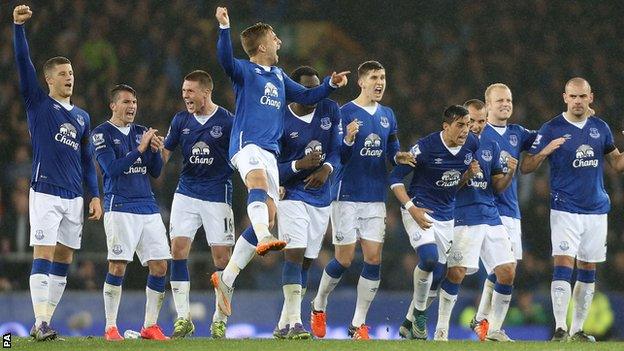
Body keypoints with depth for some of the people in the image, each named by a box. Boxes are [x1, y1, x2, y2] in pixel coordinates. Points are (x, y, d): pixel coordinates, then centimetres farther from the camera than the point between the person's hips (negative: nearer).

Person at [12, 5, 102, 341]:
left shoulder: (82, 117, 17)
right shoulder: (38, 104, 3)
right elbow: (23, 63, -8)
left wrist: (94, 196, 12)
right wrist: (18, 26, -18)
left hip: (74, 196, 6)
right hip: (45, 192, -6)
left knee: (63, 260, 5)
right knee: (44, 256, -13)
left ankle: (44, 322, 11)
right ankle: (41, 323, -16)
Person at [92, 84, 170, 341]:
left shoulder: (142, 132, 16)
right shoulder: (102, 134, 0)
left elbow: (155, 172, 14)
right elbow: (112, 168, -13)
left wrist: (155, 150, -5)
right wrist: (140, 148, -15)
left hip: (148, 208, 6)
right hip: (120, 208, -6)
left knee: (160, 266, 0)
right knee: (118, 266, -11)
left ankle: (150, 325, 9)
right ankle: (110, 327, -4)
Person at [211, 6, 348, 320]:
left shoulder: (279, 76, 23)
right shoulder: (245, 71, 1)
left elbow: (305, 97, 33)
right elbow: (225, 59, -20)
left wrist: (330, 84, 18)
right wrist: (224, 27, -34)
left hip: (270, 151, 8)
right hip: (246, 144, -8)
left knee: (268, 216, 2)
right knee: (259, 180, -39)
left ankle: (226, 278, 10)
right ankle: (264, 240, -65)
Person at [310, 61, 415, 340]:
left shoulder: (387, 115, 10)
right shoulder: (345, 113, -7)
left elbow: (392, 150, 17)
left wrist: (399, 157, -6)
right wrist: (348, 140, -28)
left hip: (376, 197, 5)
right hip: (347, 196, -5)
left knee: (373, 258, -3)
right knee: (344, 259, -3)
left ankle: (358, 324, 3)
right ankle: (319, 305, 23)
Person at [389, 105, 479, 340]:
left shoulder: (471, 145, -1)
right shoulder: (426, 147, -18)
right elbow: (395, 177, -12)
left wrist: (470, 173, -8)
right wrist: (411, 208, -22)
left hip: (446, 216, 6)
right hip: (419, 210, -6)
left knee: (437, 275, 5)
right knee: (429, 258, -28)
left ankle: (409, 325, 22)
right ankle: (419, 313, -7)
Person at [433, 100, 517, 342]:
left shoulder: (491, 147, 15)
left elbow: (497, 186, 15)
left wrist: (510, 173, -5)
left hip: (491, 217, 6)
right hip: (463, 219, -6)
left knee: (507, 271, -1)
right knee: (456, 272, -17)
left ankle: (494, 331, 11)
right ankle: (441, 330, -5)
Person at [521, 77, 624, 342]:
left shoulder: (600, 127, 8)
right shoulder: (552, 129, -5)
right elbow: (525, 167, -5)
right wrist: (544, 152, -24)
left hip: (596, 210, 4)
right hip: (565, 210, -4)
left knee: (587, 272, 8)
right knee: (563, 267, -15)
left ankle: (578, 329, 15)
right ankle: (560, 328, -17)